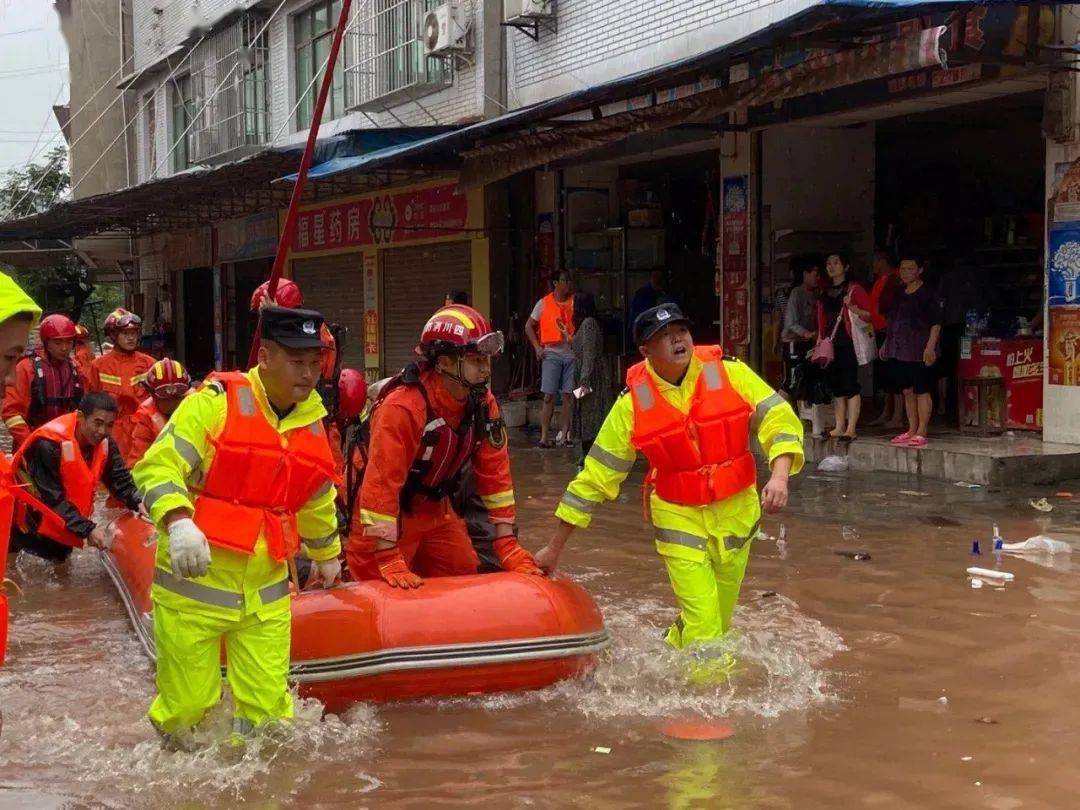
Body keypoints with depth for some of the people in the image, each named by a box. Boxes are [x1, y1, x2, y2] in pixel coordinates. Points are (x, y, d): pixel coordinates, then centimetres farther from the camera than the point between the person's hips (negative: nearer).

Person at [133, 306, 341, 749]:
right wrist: (178, 524, -32)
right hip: (195, 581, -5)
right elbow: (158, 466, -16)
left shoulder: (312, 422, 10)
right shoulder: (216, 401, -10)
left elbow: (318, 502, 26)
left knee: (267, 705, 4)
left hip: (266, 591, 5)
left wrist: (326, 556, 37)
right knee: (189, 704, 3)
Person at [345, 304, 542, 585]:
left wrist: (509, 546, -6)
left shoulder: (483, 403, -7)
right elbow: (381, 483, -31)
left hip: (435, 511, 7)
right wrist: (389, 561, -31)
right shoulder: (403, 407, -31)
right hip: (388, 520, -7)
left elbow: (495, 473, -2)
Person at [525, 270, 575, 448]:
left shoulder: (575, 302, 7)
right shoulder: (544, 303, 4)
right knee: (549, 396, -5)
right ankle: (544, 436, -2)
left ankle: (564, 434, 10)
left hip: (572, 353, 2)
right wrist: (537, 347, 1)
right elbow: (529, 326, 10)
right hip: (551, 353, -2)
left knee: (569, 396, 3)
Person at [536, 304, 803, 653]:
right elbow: (595, 475, -5)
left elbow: (779, 418, -7)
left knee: (719, 620, 15)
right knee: (703, 624, -11)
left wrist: (779, 476, -27)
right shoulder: (632, 404, -9)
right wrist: (554, 548, -3)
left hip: (736, 511, 2)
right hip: (679, 518, -2)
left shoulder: (731, 374, -7)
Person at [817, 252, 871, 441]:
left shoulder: (854, 289, -1)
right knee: (835, 386, 5)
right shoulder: (826, 293, 18)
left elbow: (869, 314, -6)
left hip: (849, 342, -6)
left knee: (850, 385, -7)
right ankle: (839, 427, 10)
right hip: (831, 343, 7)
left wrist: (852, 307, -21)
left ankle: (851, 428, -7)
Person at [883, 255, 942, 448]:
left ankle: (921, 433, -2)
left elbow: (936, 324, -10)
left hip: (919, 351, -7)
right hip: (899, 350, 7)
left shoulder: (927, 294, -7)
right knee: (908, 391, 12)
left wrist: (930, 347, -19)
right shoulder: (899, 295, 15)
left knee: (922, 391, -4)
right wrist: (886, 344, 18)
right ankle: (911, 430, 19)